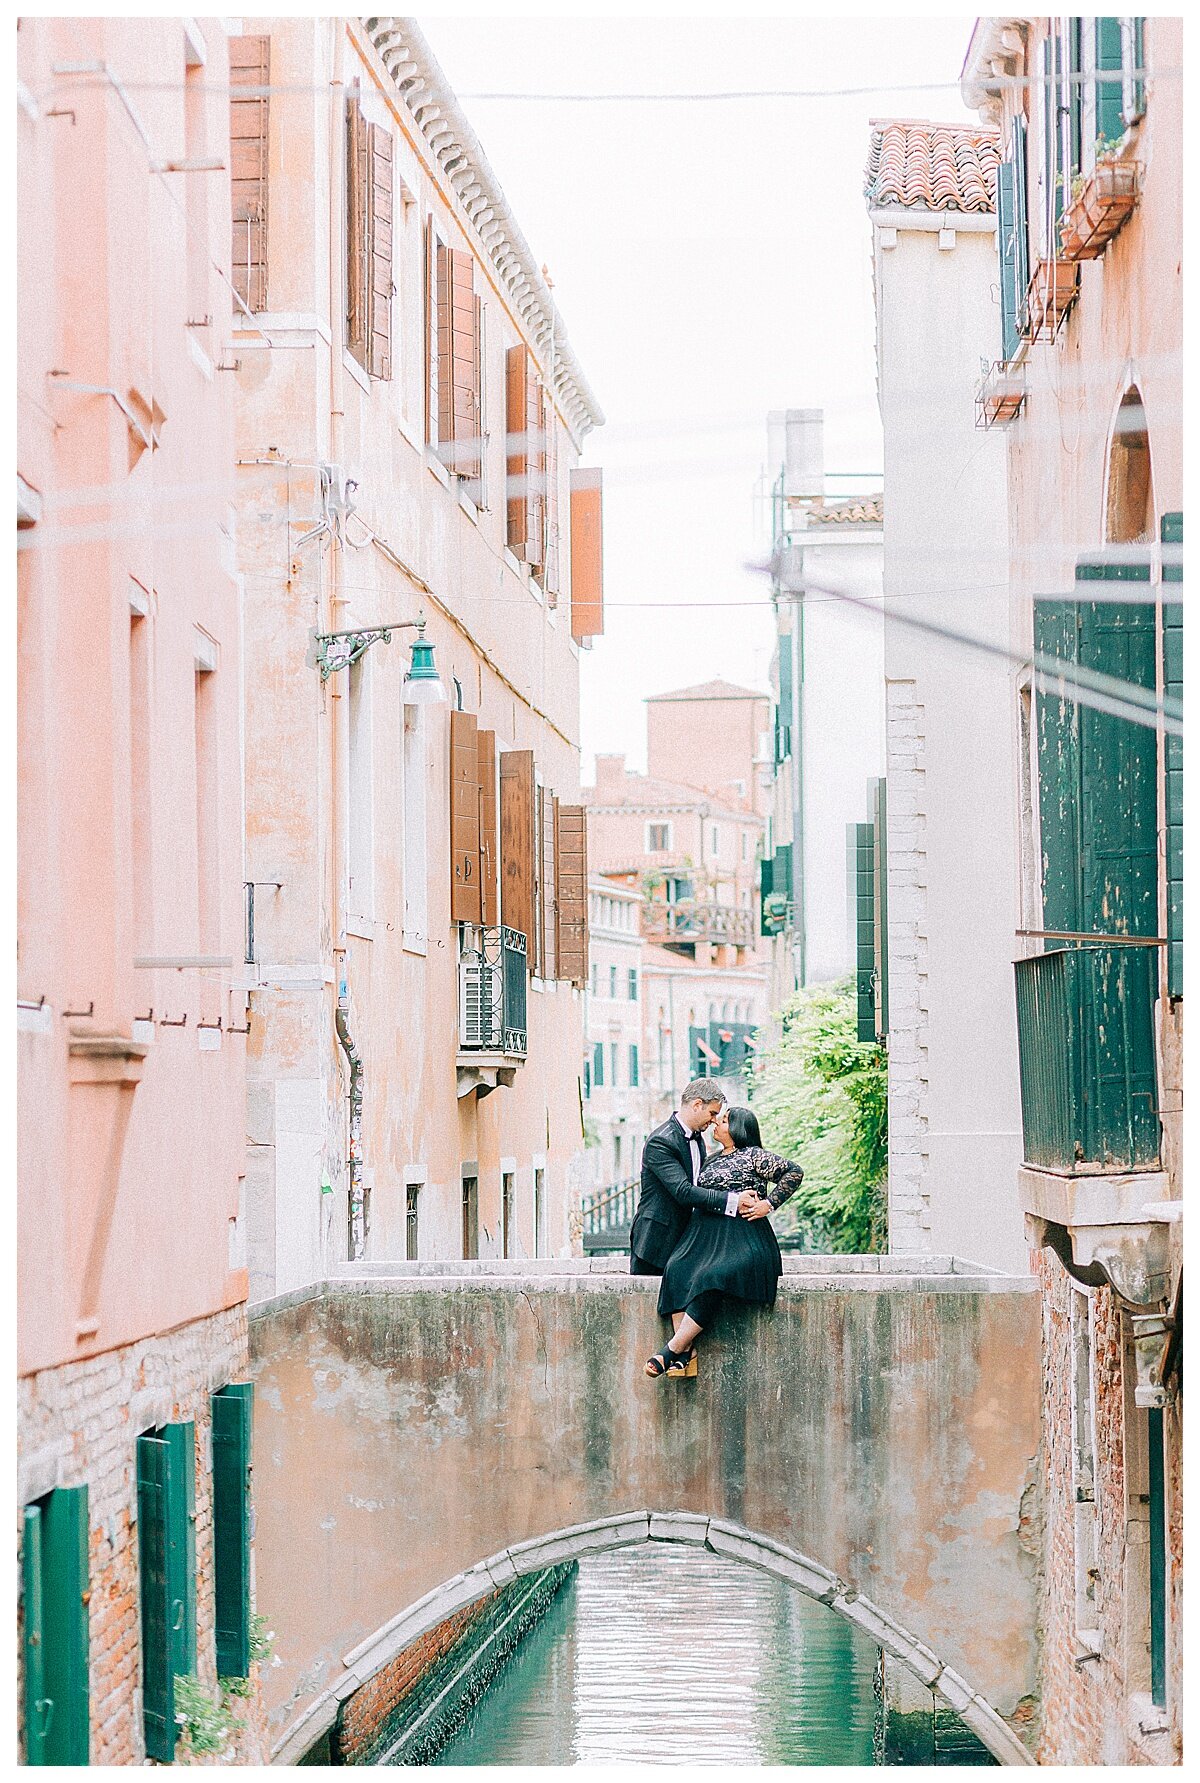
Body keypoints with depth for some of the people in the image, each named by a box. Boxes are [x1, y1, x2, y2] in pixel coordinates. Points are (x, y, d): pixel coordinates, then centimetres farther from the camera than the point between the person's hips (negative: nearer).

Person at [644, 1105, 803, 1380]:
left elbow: (794, 1172, -3)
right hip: (705, 1233, 6)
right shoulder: (713, 1160, 24)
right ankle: (685, 1354, -32)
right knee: (678, 1270, -25)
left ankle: (671, 1351, -35)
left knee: (712, 1278, -33)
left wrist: (768, 1204, -7)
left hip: (741, 1238, -6)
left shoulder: (752, 1156, 3)